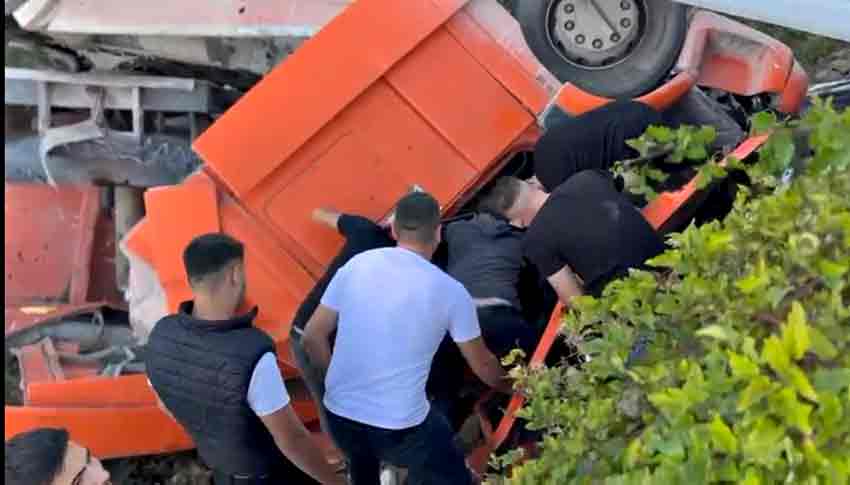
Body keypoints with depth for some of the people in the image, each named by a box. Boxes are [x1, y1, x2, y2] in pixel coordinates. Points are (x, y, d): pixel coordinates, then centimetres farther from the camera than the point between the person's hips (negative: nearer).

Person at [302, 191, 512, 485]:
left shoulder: (357, 264, 1)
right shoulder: (450, 291, -6)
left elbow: (312, 337, 6)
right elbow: (482, 365, 8)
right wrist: (511, 386, 29)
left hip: (339, 414, 4)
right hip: (399, 425, -4)